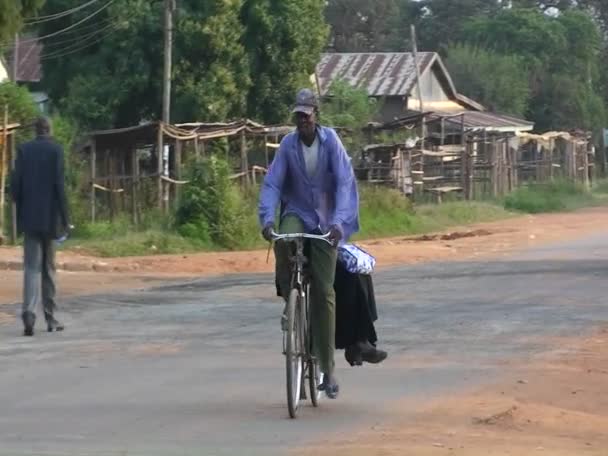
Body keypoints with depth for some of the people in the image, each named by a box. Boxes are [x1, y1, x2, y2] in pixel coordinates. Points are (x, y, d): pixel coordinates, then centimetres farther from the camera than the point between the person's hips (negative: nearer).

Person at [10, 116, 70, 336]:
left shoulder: (23, 150, 2)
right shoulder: (56, 150, -4)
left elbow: (15, 183, -1)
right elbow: (59, 185, -10)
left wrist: (20, 211, 13)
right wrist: (65, 219, -5)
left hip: (29, 217, 1)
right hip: (50, 217, -1)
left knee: (32, 267, -3)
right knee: (48, 267, 12)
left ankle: (29, 313, -23)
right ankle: (50, 317, 16)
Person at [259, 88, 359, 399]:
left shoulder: (331, 141, -8)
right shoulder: (288, 145, -4)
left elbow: (344, 182, -15)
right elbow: (272, 183, -10)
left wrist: (339, 221, -30)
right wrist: (267, 218, -27)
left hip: (324, 222, -1)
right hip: (296, 213, 1)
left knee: (324, 292, -4)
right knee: (283, 241, -37)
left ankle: (328, 369, 3)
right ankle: (287, 292, -9)